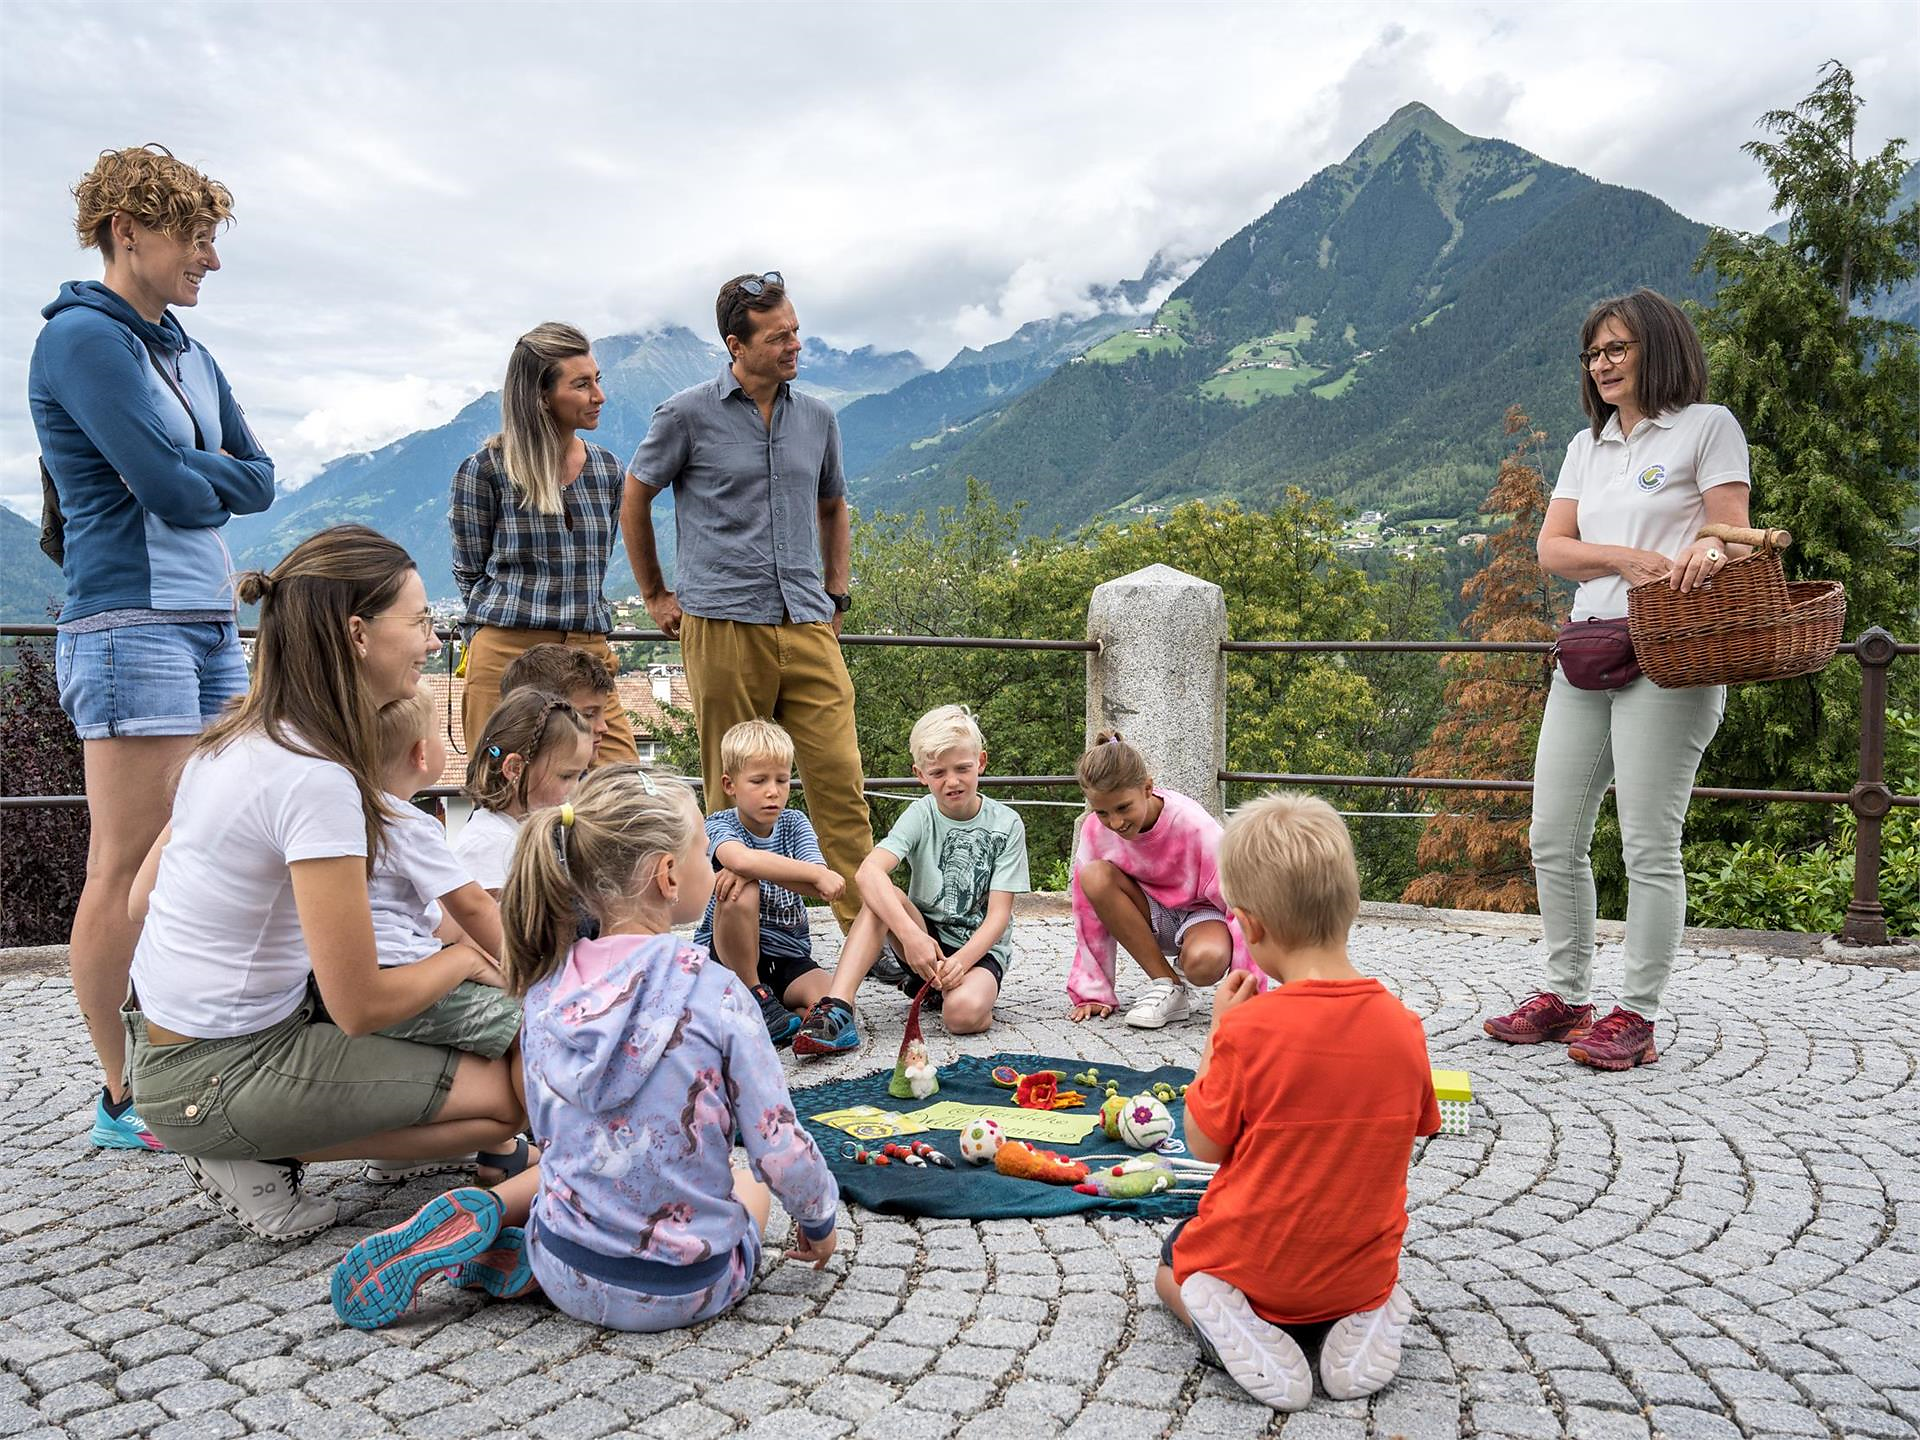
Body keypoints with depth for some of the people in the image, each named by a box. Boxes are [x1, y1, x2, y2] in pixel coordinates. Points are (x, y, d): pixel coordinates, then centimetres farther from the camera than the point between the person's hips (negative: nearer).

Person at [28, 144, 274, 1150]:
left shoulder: (186, 351, 17)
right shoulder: (81, 338, -7)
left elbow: (258, 480, 11)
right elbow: (177, 490, -16)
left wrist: (189, 476, -6)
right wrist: (216, 474, 3)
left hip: (211, 623, 8)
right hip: (131, 625, -8)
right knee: (128, 868, -4)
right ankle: (124, 1098, 5)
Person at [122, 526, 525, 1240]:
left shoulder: (236, 739, 2)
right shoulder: (318, 779, -27)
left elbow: (142, 897, 12)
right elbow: (360, 1007, -22)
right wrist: (464, 958, -4)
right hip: (213, 1079, -9)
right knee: (514, 1097, -7)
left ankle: (253, 1144, 7)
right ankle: (256, 1155, -3)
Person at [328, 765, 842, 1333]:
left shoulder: (546, 987, -5)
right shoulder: (712, 991, -19)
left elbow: (550, 1132, 8)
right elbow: (780, 1149, -15)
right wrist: (819, 1221, 6)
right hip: (688, 1290, -5)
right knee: (753, 1180, 29)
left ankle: (473, 1220, 6)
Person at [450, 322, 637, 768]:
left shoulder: (607, 470, 11)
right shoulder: (486, 470, -3)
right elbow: (469, 573, 5)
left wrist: (583, 630, 13)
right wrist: (510, 623, 2)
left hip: (590, 657, 4)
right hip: (508, 659, -4)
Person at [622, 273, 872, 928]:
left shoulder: (818, 417, 12)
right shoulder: (688, 415, 1)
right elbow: (634, 499, 12)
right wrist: (656, 596, 12)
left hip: (808, 628, 3)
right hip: (722, 628, -3)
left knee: (841, 781, -3)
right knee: (732, 794, 3)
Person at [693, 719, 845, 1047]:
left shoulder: (794, 823, 2)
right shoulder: (719, 825, -9)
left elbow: (821, 889, -15)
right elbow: (742, 859, -35)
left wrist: (758, 869, -29)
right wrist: (816, 874, -38)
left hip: (788, 957, 1)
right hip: (725, 956, -1)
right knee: (742, 892, -31)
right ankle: (756, 999, -17)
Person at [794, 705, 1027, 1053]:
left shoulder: (1007, 824, -6)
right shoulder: (921, 815, -6)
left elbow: (999, 914, -11)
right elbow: (868, 871, -25)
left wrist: (961, 960, -29)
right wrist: (911, 934, -40)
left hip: (981, 947, -2)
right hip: (925, 937, 2)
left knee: (965, 1014, -35)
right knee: (882, 896, -29)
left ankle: (938, 990, 1)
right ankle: (836, 1008, -35)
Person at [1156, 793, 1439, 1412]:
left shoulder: (1249, 1028, -26)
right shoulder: (1403, 1025, -12)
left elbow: (1204, 1143, -12)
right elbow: (1410, 1129, 5)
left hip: (1253, 1264, -4)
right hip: (1362, 1265, 4)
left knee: (1173, 1267, 30)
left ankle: (1229, 1324, -2)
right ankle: (1363, 1320, 7)